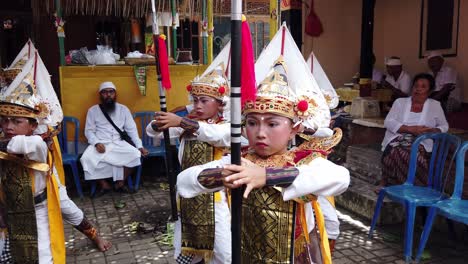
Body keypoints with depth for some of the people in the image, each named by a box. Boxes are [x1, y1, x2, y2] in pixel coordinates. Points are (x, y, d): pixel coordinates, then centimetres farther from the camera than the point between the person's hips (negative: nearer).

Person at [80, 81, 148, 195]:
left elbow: (131, 130, 7)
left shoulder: (123, 109, 9)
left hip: (118, 143, 1)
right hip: (100, 144, -1)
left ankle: (120, 182, -7)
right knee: (87, 158, -30)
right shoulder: (93, 110, 6)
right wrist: (97, 143, -17)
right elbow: (89, 131, 3)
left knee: (135, 154, -26)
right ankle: (104, 184, -9)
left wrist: (140, 146, -4)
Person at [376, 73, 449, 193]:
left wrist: (432, 131, -6)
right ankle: (385, 182, -15)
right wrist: (411, 129, -13)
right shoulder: (400, 102, 12)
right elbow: (388, 122, 0)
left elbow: (444, 126, 19)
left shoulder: (435, 105, 15)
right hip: (397, 139, 0)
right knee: (396, 151, -36)